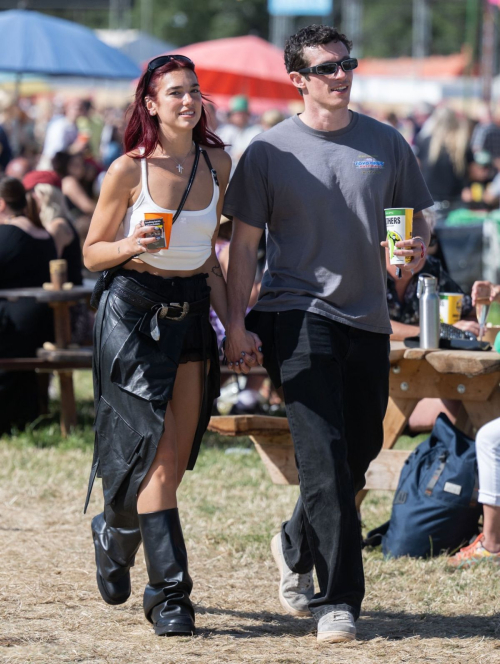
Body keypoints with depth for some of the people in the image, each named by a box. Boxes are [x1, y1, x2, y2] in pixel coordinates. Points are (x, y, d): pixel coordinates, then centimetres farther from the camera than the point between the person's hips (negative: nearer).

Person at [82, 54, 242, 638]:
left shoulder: (216, 164, 6)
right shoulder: (129, 171, -8)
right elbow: (92, 253, -1)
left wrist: (230, 321, 14)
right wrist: (130, 247, -22)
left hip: (192, 312, 5)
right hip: (136, 310, -5)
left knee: (176, 459, 6)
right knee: (156, 452, -12)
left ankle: (116, 532, 36)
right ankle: (169, 592, -8)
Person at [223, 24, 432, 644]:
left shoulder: (386, 143, 9)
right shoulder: (269, 151, 0)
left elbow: (416, 218, 15)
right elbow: (244, 242, 3)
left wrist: (416, 247, -9)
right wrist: (235, 322, -4)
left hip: (366, 319, 4)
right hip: (297, 314, -4)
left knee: (358, 452, 11)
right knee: (324, 455, -13)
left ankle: (296, 547, 38)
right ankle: (338, 602, -12)